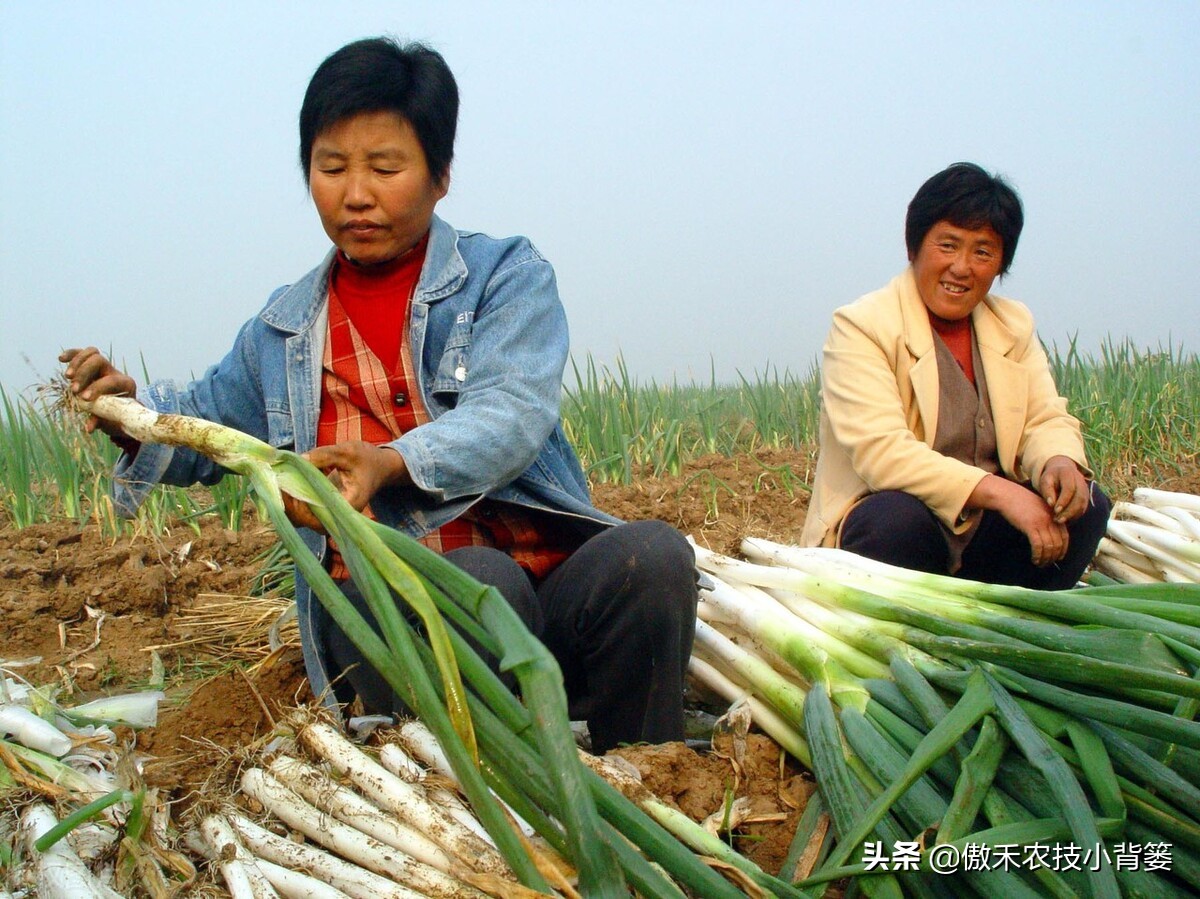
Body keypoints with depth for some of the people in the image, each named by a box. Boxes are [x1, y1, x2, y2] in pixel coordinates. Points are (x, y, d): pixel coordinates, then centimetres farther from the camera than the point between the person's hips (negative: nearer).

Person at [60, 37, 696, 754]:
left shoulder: (508, 277, 8)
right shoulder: (282, 329, 21)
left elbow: (510, 417, -9)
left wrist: (391, 465, -28)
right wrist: (134, 411, 10)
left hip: (549, 577, 0)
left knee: (651, 554, -33)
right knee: (479, 581, -36)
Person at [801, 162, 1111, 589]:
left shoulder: (1014, 325, 12)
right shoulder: (860, 326, -9)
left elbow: (1045, 421, 5)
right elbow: (880, 451, -22)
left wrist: (1059, 461, -21)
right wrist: (995, 491, -32)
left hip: (985, 536, 6)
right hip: (886, 533, -5)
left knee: (1084, 504, -17)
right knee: (899, 517, -36)